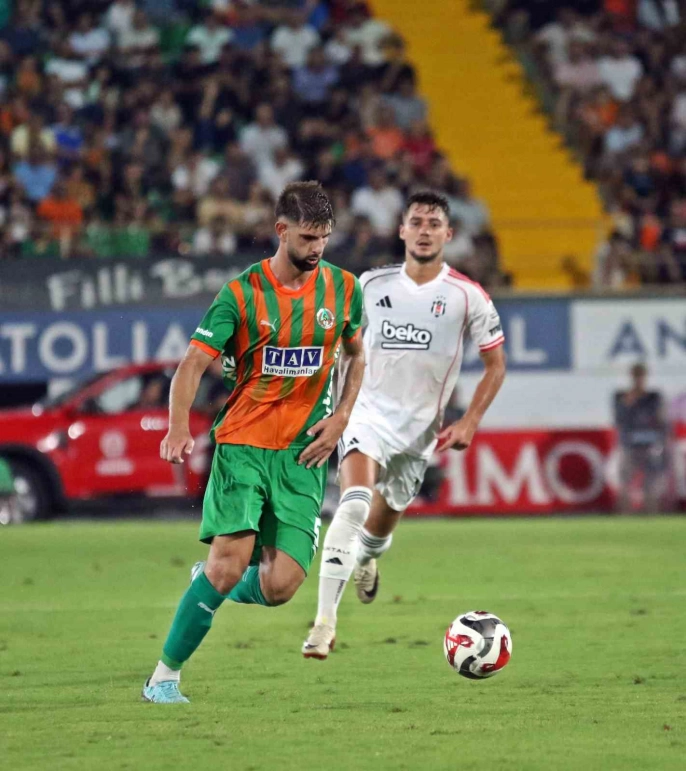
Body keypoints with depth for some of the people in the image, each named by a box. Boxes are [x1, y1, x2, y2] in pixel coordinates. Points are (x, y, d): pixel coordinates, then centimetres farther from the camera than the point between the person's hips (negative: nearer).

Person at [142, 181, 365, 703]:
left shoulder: (343, 288, 5)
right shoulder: (242, 293, -6)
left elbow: (356, 355, 22)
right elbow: (193, 364, -9)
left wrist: (341, 417, 5)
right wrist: (179, 428, -27)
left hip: (303, 455, 3)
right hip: (243, 445, -3)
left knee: (280, 587, -9)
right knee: (230, 561, -19)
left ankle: (215, 582, 27)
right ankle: (165, 676, -6)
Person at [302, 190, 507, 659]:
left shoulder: (468, 297, -5)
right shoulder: (372, 285, 1)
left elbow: (496, 364, 3)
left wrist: (469, 422, -7)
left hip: (420, 427, 1)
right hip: (368, 411, -1)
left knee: (381, 526, 14)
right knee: (354, 502, -27)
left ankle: (365, 558, 55)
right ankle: (325, 620, -31)